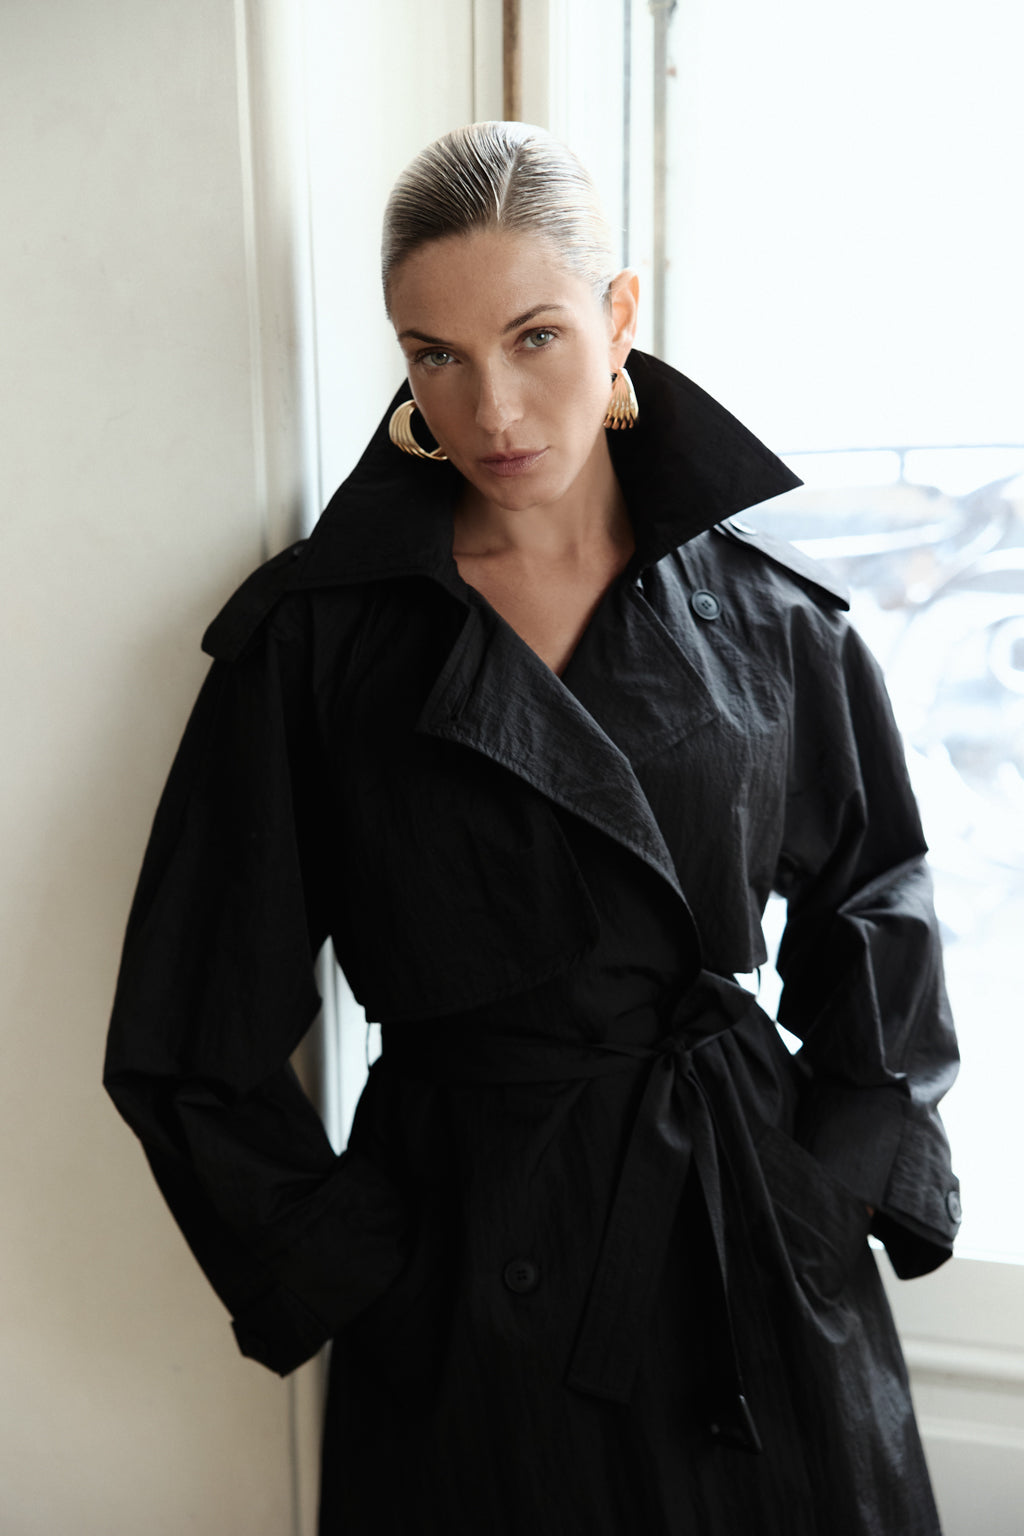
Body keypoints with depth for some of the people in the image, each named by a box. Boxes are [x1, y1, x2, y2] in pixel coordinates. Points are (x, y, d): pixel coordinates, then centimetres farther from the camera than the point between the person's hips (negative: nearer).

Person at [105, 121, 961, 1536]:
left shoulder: (769, 614, -4)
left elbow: (874, 909, 8)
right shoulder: (316, 635, -9)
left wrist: (842, 1176, 0)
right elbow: (194, 1040, -5)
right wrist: (340, 1252, -6)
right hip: (463, 1264, -1)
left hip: (751, 1219, 2)